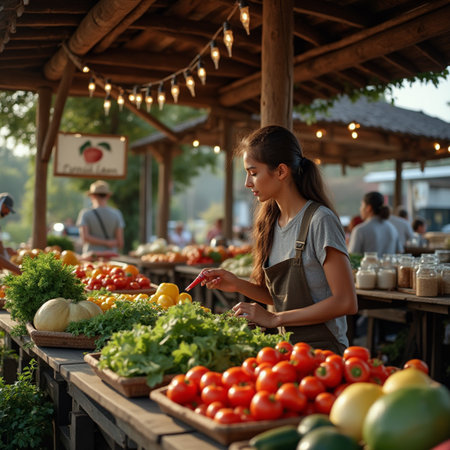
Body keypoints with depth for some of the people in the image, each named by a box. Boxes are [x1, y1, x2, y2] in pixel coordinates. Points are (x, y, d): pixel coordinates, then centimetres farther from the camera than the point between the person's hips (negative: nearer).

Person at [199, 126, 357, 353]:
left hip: (320, 349, -6)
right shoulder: (271, 221, 10)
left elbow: (345, 302, -16)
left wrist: (275, 319, -16)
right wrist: (237, 284, 0)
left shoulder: (320, 221, -13)